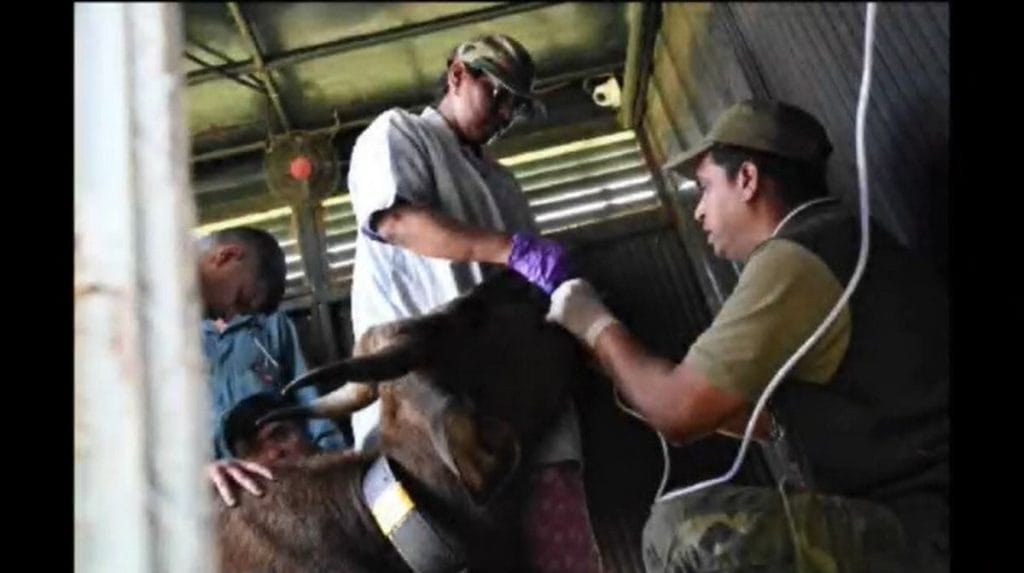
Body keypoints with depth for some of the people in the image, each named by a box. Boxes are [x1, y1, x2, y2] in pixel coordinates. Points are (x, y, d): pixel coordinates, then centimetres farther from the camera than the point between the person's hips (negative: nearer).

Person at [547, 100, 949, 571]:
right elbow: (787, 420, 19)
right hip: (913, 515, 10)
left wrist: (597, 325, 2)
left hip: (924, 532, -10)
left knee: (687, 530, -24)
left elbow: (678, 412, -15)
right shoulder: (838, 243, 15)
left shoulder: (794, 260, -17)